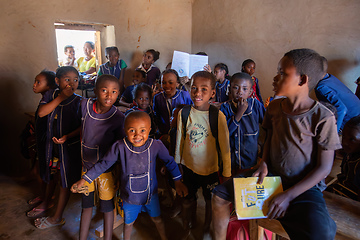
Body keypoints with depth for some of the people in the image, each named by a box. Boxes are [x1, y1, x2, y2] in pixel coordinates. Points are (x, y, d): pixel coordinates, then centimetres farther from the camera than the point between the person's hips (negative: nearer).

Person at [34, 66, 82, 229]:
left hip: (70, 146, -4)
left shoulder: (78, 101, -12)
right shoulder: (51, 95, -1)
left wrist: (67, 137, -26)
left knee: (65, 182, 8)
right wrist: (60, 98, -19)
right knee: (53, 176, 21)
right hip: (52, 144, 4)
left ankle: (57, 217, 23)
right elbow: (41, 113, -15)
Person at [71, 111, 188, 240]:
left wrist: (178, 182, -2)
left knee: (157, 219, 22)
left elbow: (169, 161, -5)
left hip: (151, 194, 0)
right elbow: (103, 164, -10)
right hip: (129, 196, 0)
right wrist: (84, 179, -7)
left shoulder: (156, 145, -21)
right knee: (129, 222, 24)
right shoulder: (119, 147, -23)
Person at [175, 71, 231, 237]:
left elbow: (225, 147, -11)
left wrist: (226, 173, -5)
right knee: (188, 199, 21)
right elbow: (179, 141, 0)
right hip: (188, 166, 2)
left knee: (211, 200, 20)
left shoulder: (218, 116, -18)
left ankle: (207, 228, 50)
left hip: (210, 169, -1)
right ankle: (187, 228, 50)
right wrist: (176, 164, 8)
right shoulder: (183, 113, -11)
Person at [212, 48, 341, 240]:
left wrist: (288, 196, -19)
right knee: (219, 195, -5)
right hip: (271, 177, 5)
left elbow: (324, 167, -14)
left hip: (304, 186, -4)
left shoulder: (323, 117, -16)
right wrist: (263, 164, -6)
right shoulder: (274, 107, 1)